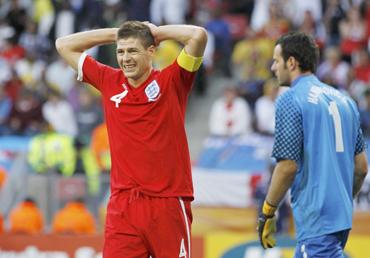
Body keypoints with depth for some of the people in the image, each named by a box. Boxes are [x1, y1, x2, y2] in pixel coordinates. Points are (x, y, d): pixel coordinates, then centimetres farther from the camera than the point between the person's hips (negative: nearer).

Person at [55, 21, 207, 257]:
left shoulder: (171, 82, -1)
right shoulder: (109, 82, 10)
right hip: (122, 206, 3)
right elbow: (64, 45, 19)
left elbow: (199, 35, -13)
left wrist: (157, 32, 2)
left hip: (168, 201, -3)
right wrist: (115, 34, 13)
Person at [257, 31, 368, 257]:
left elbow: (288, 166, -14)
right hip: (342, 216, 8)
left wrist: (267, 213, -4)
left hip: (316, 219, -8)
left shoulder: (291, 100, -8)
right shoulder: (343, 99, 15)